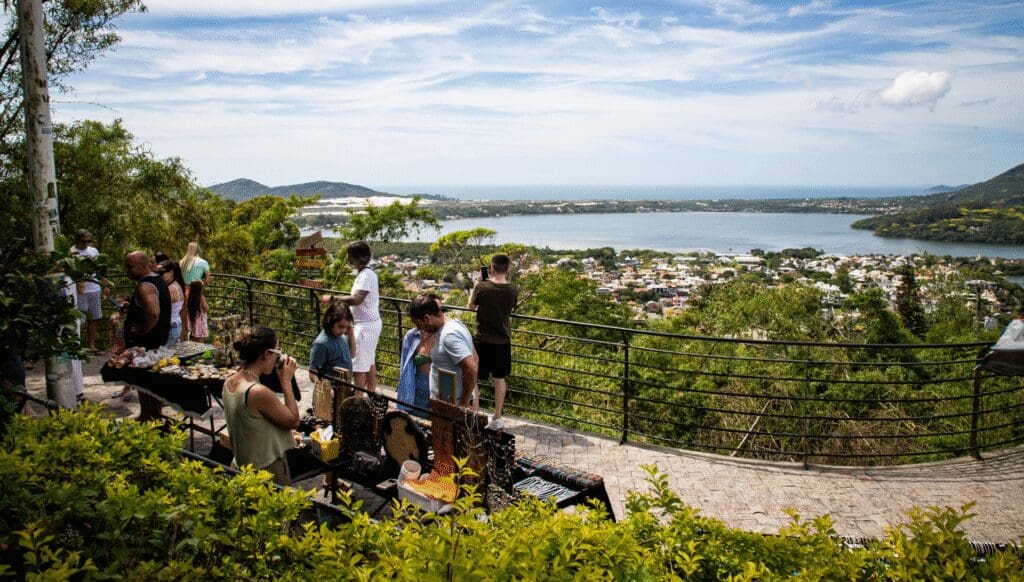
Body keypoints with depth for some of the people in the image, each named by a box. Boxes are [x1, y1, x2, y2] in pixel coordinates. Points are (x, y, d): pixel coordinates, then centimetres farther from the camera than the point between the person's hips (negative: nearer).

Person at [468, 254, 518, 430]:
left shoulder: (482, 287, -16)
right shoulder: (513, 290, -8)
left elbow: (471, 306, 1)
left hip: (481, 340, -3)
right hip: (503, 341, 3)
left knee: (473, 378, 11)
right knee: (499, 379, 14)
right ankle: (497, 419, 20)